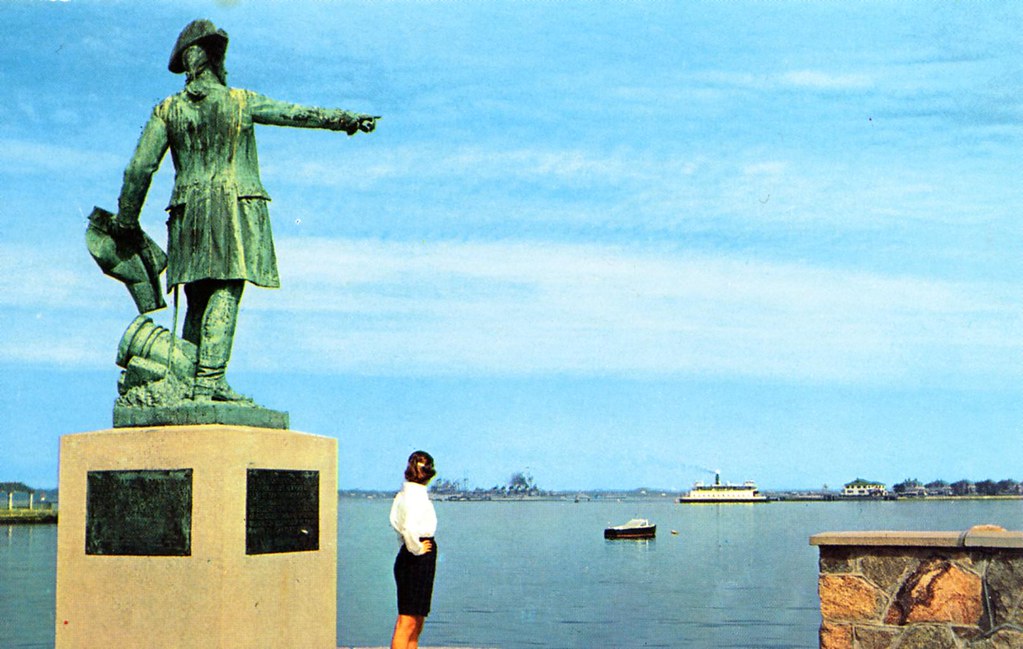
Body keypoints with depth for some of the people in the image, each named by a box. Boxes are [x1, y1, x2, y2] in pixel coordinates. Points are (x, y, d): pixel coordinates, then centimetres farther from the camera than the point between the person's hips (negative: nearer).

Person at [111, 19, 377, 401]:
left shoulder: (167, 111, 9)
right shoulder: (241, 102, 2)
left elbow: (140, 167, 6)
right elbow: (297, 114, 9)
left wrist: (126, 219, 14)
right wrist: (345, 120, 19)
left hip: (189, 214, 4)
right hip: (236, 206, -4)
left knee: (198, 301, 10)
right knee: (226, 293, -9)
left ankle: (187, 381, 8)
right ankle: (210, 379, -18)